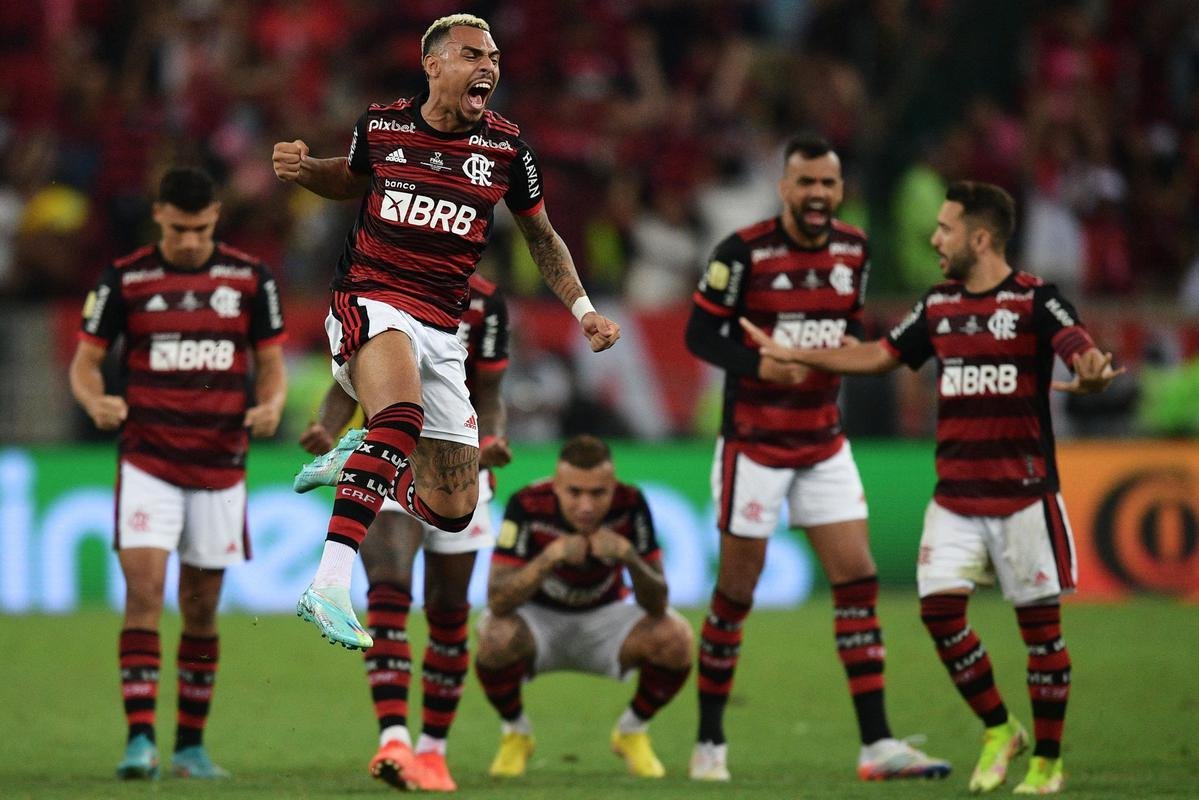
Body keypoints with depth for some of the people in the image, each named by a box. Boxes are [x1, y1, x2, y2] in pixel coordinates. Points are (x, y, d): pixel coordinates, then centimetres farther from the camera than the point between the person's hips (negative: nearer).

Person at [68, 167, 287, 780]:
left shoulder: (249, 278, 2)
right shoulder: (125, 279, -2)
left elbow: (271, 363, 8)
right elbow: (85, 361, 3)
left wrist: (271, 404, -14)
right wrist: (95, 401, -19)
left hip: (221, 468, 2)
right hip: (147, 463, -2)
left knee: (202, 608, 8)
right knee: (144, 591, -16)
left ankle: (191, 744, 18)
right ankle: (140, 738, -17)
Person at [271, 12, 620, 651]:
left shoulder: (507, 149, 2)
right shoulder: (381, 125, 0)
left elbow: (540, 236, 18)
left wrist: (583, 310, 8)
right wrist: (304, 170, 2)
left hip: (441, 329, 4)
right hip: (370, 303, -4)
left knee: (452, 512, 5)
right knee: (403, 419, -37)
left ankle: (363, 467, 36)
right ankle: (329, 586, -42)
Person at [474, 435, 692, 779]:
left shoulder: (630, 504, -22)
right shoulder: (527, 506, -26)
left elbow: (657, 605, -23)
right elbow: (498, 600, -32)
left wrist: (629, 556, -42)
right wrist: (552, 556, -46)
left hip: (604, 618, 1)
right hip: (538, 618, -1)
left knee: (675, 637, -27)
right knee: (497, 637, -36)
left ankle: (632, 731, 4)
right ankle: (515, 733, -3)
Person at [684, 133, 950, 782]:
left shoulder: (853, 249, 3)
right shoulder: (744, 252, -13)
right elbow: (699, 334, -10)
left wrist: (854, 347, -6)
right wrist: (757, 364, -26)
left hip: (824, 442, 5)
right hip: (753, 444, -5)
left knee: (858, 579, -3)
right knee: (736, 592, 1)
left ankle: (876, 745, -2)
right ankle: (709, 742, 14)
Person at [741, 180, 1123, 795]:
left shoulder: (1034, 300, -8)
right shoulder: (939, 305, 10)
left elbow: (1085, 351, -23)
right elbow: (880, 355, 22)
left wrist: (1091, 373, -47)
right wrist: (794, 355, 23)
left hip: (1023, 493, -5)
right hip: (955, 495, 5)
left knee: (1039, 620, 0)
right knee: (940, 607, -6)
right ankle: (998, 729, 13)